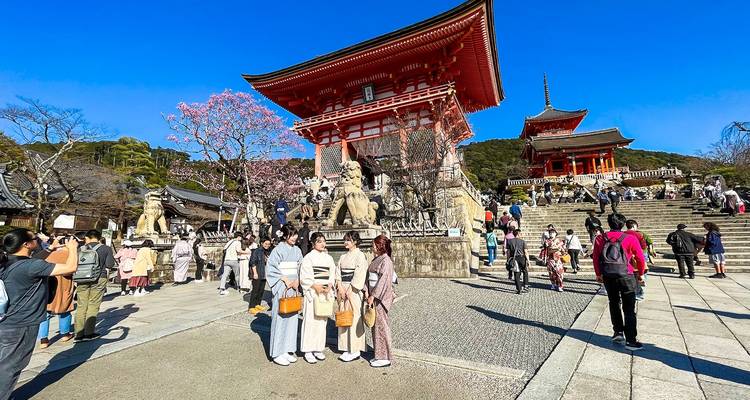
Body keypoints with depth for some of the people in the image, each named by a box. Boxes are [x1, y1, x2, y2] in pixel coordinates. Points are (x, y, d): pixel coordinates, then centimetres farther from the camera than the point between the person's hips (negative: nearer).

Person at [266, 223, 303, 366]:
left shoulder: (297, 250, 9)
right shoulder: (278, 249, -8)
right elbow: (271, 268, -10)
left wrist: (297, 280, -4)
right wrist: (285, 279, -14)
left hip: (293, 286, 6)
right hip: (281, 287, -6)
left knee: (292, 317, 9)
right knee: (280, 318, -2)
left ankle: (288, 349, 21)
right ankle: (277, 353, 10)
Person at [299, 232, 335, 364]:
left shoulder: (329, 258, 10)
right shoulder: (308, 257, -4)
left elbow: (332, 274, 10)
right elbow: (304, 277, -8)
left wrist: (329, 286, -7)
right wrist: (315, 286, -16)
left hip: (325, 293, 5)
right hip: (312, 293, -4)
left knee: (322, 320, 9)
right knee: (310, 321, -2)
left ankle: (318, 349, 21)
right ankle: (308, 351, 10)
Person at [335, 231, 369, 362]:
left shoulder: (360, 255, -7)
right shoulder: (343, 256, 14)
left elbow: (359, 275, -13)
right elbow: (338, 272, 8)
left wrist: (350, 291, -14)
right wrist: (340, 287, -6)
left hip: (354, 290, -7)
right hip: (343, 289, 7)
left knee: (354, 318, -3)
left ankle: (355, 350, 8)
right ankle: (347, 348, 21)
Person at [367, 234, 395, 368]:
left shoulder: (386, 260, -15)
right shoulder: (376, 259, 12)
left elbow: (383, 280, -20)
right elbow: (369, 276, 14)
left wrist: (373, 296, -18)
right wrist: (368, 292, 5)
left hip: (381, 297, -9)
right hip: (374, 296, 9)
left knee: (381, 326, 1)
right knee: (376, 326, 15)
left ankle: (385, 357, 14)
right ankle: (380, 355, 28)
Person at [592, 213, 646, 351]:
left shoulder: (600, 239, 2)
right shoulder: (630, 239, -4)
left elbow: (595, 258, 5)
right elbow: (640, 259, -1)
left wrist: (598, 274, 17)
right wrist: (640, 274, 15)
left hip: (607, 276, 2)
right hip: (626, 276, -2)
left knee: (614, 304, 20)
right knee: (629, 309, 5)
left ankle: (618, 332, 21)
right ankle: (631, 340, 5)